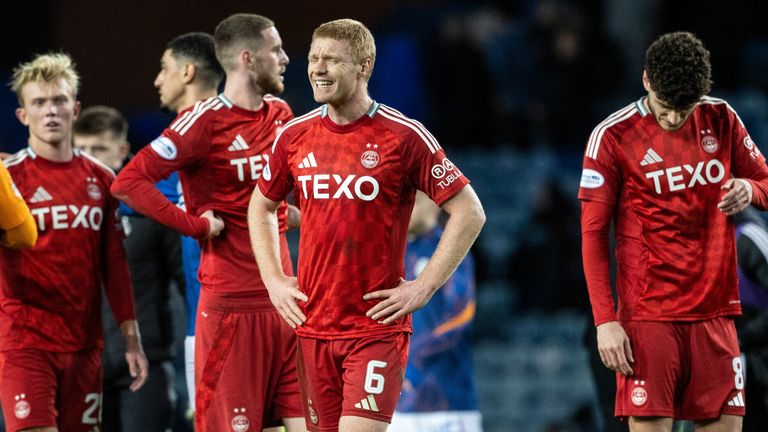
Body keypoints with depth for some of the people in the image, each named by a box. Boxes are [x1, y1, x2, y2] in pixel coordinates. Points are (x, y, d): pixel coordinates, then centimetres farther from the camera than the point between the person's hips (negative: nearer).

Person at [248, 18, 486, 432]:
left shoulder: (404, 136, -7)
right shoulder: (294, 136, 6)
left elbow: (469, 212, -4)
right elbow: (261, 207, 23)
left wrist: (423, 287, -9)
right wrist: (274, 280, 10)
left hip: (377, 326, -5)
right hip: (312, 326, 5)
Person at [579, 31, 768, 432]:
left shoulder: (721, 120, 6)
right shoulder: (612, 136, -5)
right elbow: (593, 235, -4)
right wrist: (605, 320, -11)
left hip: (714, 312, 4)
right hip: (648, 316, -4)